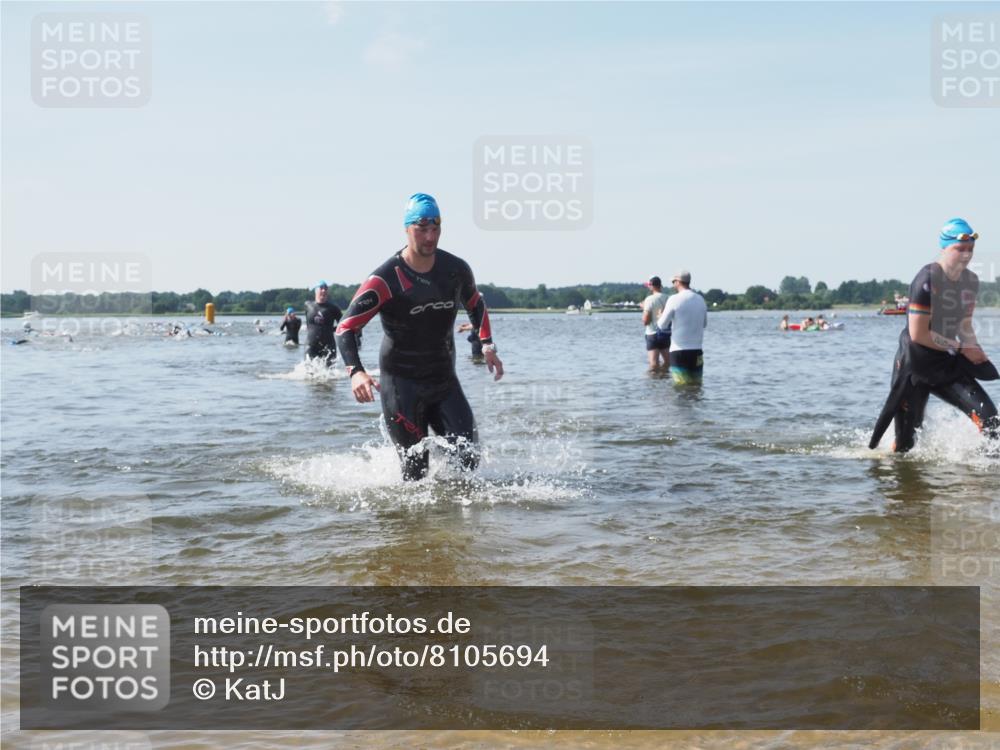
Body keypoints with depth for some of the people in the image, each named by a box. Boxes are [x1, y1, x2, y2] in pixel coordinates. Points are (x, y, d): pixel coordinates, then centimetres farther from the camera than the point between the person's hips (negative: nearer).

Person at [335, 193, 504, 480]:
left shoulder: (456, 270, -1)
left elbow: (475, 304, 21)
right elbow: (345, 328, -17)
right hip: (402, 385, -4)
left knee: (469, 458, -4)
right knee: (416, 470, -4)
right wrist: (356, 372, -34)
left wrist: (487, 346, 12)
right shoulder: (385, 280, -16)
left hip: (445, 381, 4)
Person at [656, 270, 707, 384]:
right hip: (697, 351, 5)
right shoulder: (700, 299, 6)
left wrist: (661, 315, 15)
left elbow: (662, 325, -5)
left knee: (682, 387, -2)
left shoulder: (674, 300, -10)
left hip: (679, 351, -4)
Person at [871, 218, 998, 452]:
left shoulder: (971, 281, 4)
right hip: (914, 368, -6)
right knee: (906, 440, 1)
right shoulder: (927, 281, -20)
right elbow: (918, 334, -22)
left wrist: (975, 351, -3)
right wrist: (960, 348, -16)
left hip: (947, 366, 6)